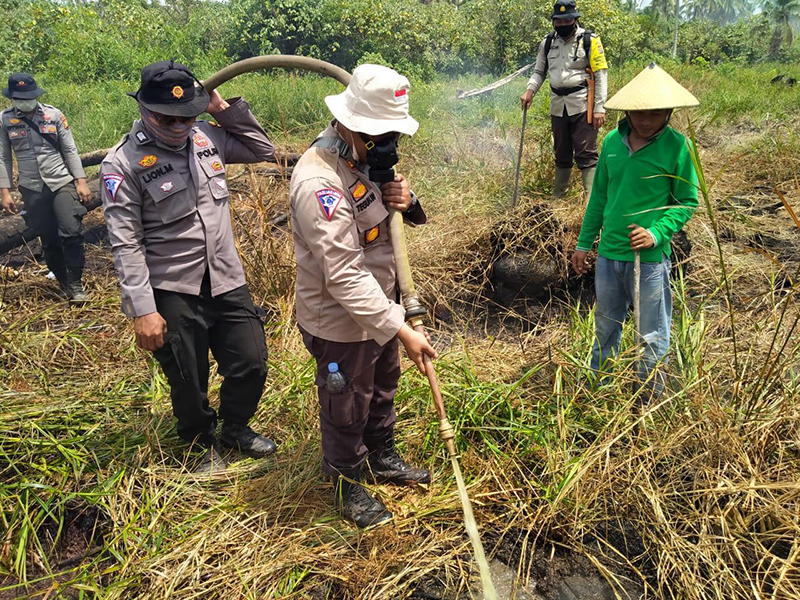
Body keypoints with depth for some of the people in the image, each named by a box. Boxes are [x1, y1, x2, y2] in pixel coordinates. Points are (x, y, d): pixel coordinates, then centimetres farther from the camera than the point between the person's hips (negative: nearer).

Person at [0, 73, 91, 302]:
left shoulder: (54, 114, 0)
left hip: (62, 183, -1)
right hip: (32, 189, 1)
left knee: (71, 233, -10)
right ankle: (63, 282, 20)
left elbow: (70, 150, 2)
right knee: (49, 240, 6)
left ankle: (76, 284, 1)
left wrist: (81, 181, -3)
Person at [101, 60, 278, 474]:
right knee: (188, 381, 11)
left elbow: (263, 151, 15)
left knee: (251, 365, 12)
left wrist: (226, 109, 2)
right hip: (173, 293, -4)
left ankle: (235, 428, 41)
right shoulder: (124, 163, -12)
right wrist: (143, 310, -16)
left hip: (227, 281, 5)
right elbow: (126, 244, -14)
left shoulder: (207, 137, 2)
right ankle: (202, 444, 40)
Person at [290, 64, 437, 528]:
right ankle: (348, 484, 40)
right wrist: (402, 331, -33)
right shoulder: (318, 182, -31)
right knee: (346, 410, 14)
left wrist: (405, 200, -15)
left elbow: (397, 222, 10)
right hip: (340, 322, -8)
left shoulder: (369, 156, -3)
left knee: (383, 390, 27)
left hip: (380, 305, 9)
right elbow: (345, 276, -34)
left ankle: (383, 459, 52)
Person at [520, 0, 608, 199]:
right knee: (561, 153, 15)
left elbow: (601, 75, -6)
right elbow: (539, 71, 17)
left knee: (586, 154, -8)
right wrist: (530, 90, -4)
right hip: (558, 106, 5)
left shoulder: (589, 41, -5)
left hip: (582, 106, -5)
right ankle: (557, 196, 28)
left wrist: (599, 108, -12)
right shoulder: (548, 42, 8)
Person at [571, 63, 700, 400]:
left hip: (650, 258, -4)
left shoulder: (677, 147, -10)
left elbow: (687, 202, -5)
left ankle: (649, 402, 27)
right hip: (608, 254, 4)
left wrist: (657, 233, -21)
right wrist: (584, 243, 13)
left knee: (653, 336, 8)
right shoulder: (612, 142, 2)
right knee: (606, 326, 21)